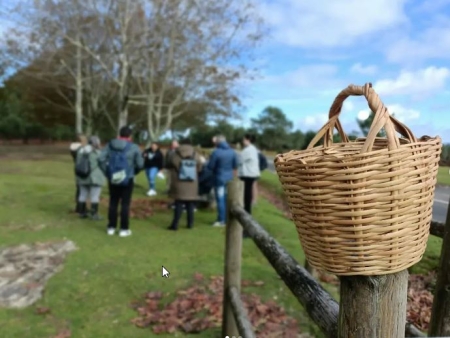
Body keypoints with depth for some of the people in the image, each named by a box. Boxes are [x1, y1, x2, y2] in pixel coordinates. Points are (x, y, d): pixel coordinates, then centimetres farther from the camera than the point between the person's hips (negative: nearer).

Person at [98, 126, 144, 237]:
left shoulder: (110, 145, 2)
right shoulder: (134, 147, -6)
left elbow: (101, 160, -6)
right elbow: (140, 164, -7)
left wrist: (107, 172, 4)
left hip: (113, 179, 3)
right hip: (127, 180, -3)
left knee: (113, 203, 13)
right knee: (125, 204, 4)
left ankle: (111, 227, 20)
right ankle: (124, 229, 9)